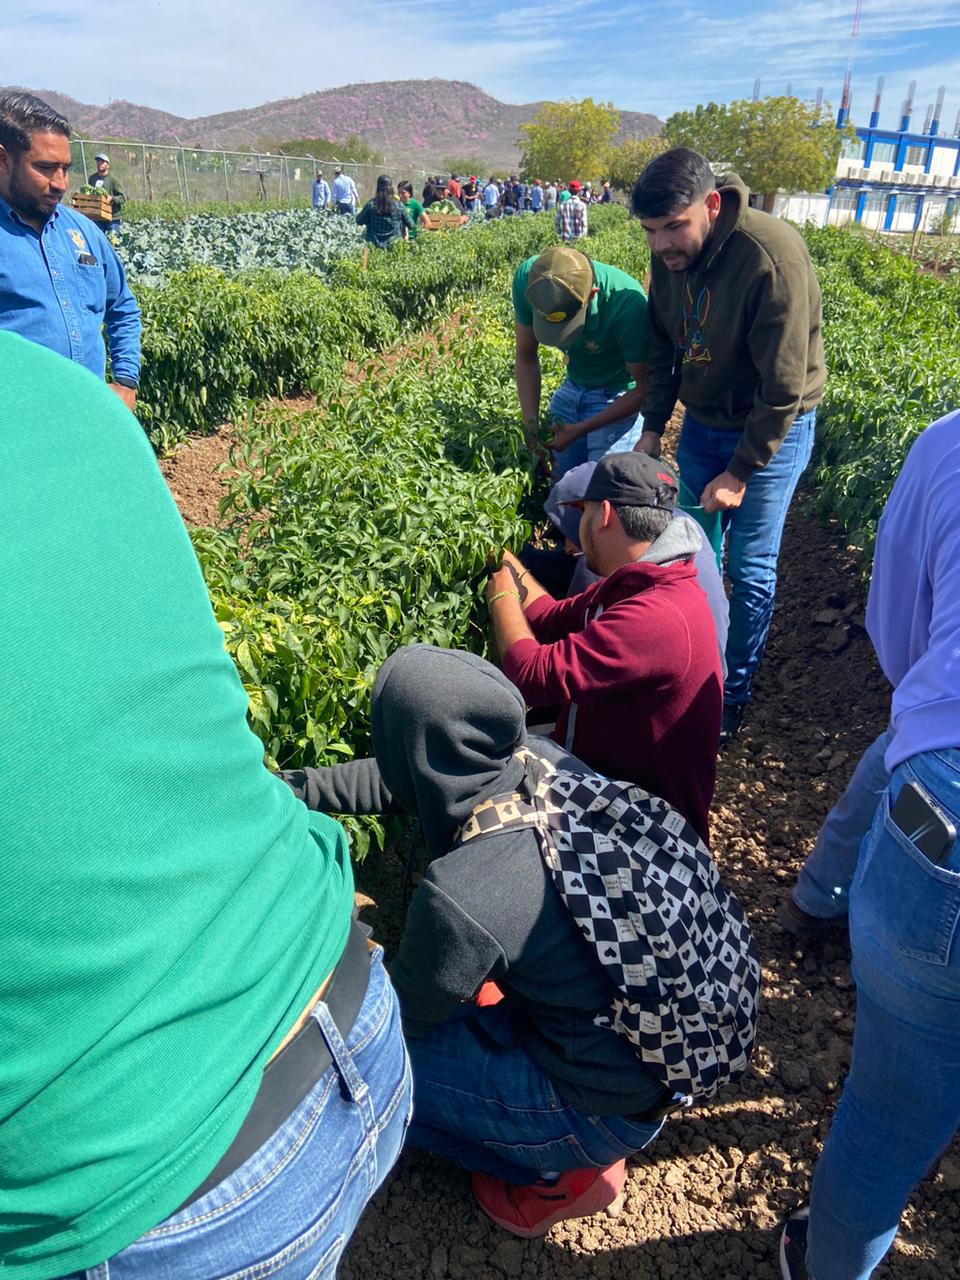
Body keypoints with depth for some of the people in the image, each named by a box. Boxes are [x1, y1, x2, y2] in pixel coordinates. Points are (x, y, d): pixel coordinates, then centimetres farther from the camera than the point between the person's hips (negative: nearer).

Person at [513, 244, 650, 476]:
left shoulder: (628, 304, -33)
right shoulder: (527, 278, -22)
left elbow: (644, 389, -20)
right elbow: (526, 357, -7)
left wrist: (580, 430, -22)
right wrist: (531, 421, -16)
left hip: (620, 399, -4)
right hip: (572, 389, 4)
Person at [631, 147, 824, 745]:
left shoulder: (772, 258, -29)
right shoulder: (671, 253, -8)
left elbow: (784, 386, -25)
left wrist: (740, 471, -21)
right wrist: (653, 427, 3)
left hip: (772, 429, -6)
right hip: (703, 420, 6)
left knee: (750, 570, -1)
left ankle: (735, 694, 16)